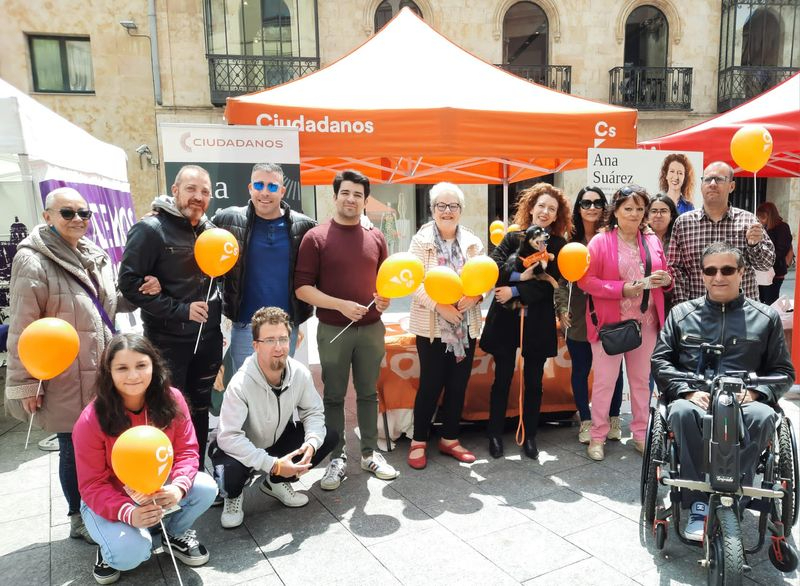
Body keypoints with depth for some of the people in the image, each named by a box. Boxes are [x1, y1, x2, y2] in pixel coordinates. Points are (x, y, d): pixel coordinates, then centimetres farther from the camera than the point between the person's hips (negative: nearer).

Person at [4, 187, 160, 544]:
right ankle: (80, 519, 27)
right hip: (65, 379, -6)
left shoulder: (95, 255, 9)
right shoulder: (34, 263, -13)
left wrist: (144, 291, 2)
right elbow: (22, 330, -13)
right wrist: (24, 383, -12)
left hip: (103, 373, 6)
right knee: (75, 448, 7)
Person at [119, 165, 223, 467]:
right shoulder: (150, 229, -12)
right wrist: (180, 309, -21)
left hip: (208, 336, 6)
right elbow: (129, 282, -18)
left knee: (200, 408, 17)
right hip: (169, 340, -6)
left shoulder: (209, 229, 6)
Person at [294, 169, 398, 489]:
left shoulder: (375, 238, 7)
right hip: (333, 330, -3)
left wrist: (385, 298, -6)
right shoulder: (315, 237, -5)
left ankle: (370, 453, 26)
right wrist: (342, 305, -19)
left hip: (371, 328, 3)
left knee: (368, 393, 13)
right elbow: (302, 288, -9)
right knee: (334, 396, 7)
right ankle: (337, 458, 20)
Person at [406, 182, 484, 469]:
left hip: (466, 325, 4)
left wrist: (475, 296, -16)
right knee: (431, 384, 0)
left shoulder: (472, 242, 6)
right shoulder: (421, 240, -5)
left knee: (458, 384, 11)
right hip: (432, 325, -4)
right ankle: (418, 441, 17)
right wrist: (439, 305, -21)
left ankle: (449, 439, 26)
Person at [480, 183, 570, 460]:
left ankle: (529, 437, 24)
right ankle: (495, 435, 21)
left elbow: (549, 284, -9)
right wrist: (520, 276, -19)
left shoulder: (558, 245, 2)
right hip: (506, 319, 0)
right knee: (502, 378, 7)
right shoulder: (512, 237, 3)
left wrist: (514, 291, -14)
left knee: (534, 381, 10)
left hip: (538, 322, 1)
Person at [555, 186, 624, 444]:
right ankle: (586, 421, 24)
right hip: (578, 317, 1)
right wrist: (562, 308, -4)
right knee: (580, 370, 9)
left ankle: (613, 418, 28)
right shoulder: (570, 239, 1)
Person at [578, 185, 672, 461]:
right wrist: (622, 289, -19)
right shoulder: (600, 241, -7)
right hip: (610, 322, -4)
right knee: (604, 380, 3)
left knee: (642, 379, 14)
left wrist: (665, 279, -7)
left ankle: (641, 434, 28)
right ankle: (597, 436, 17)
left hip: (646, 322, 5)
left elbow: (664, 276, 17)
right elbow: (585, 280, -11)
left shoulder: (652, 241, 8)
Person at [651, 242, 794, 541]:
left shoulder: (766, 317, 15)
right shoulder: (681, 313, 14)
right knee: (682, 412, -35)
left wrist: (755, 392, -7)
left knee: (763, 416, -34)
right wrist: (688, 391, -8)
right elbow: (660, 360, 9)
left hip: (744, 403, 1)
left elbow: (783, 371, 14)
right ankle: (698, 506, -29)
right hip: (694, 400, 0)